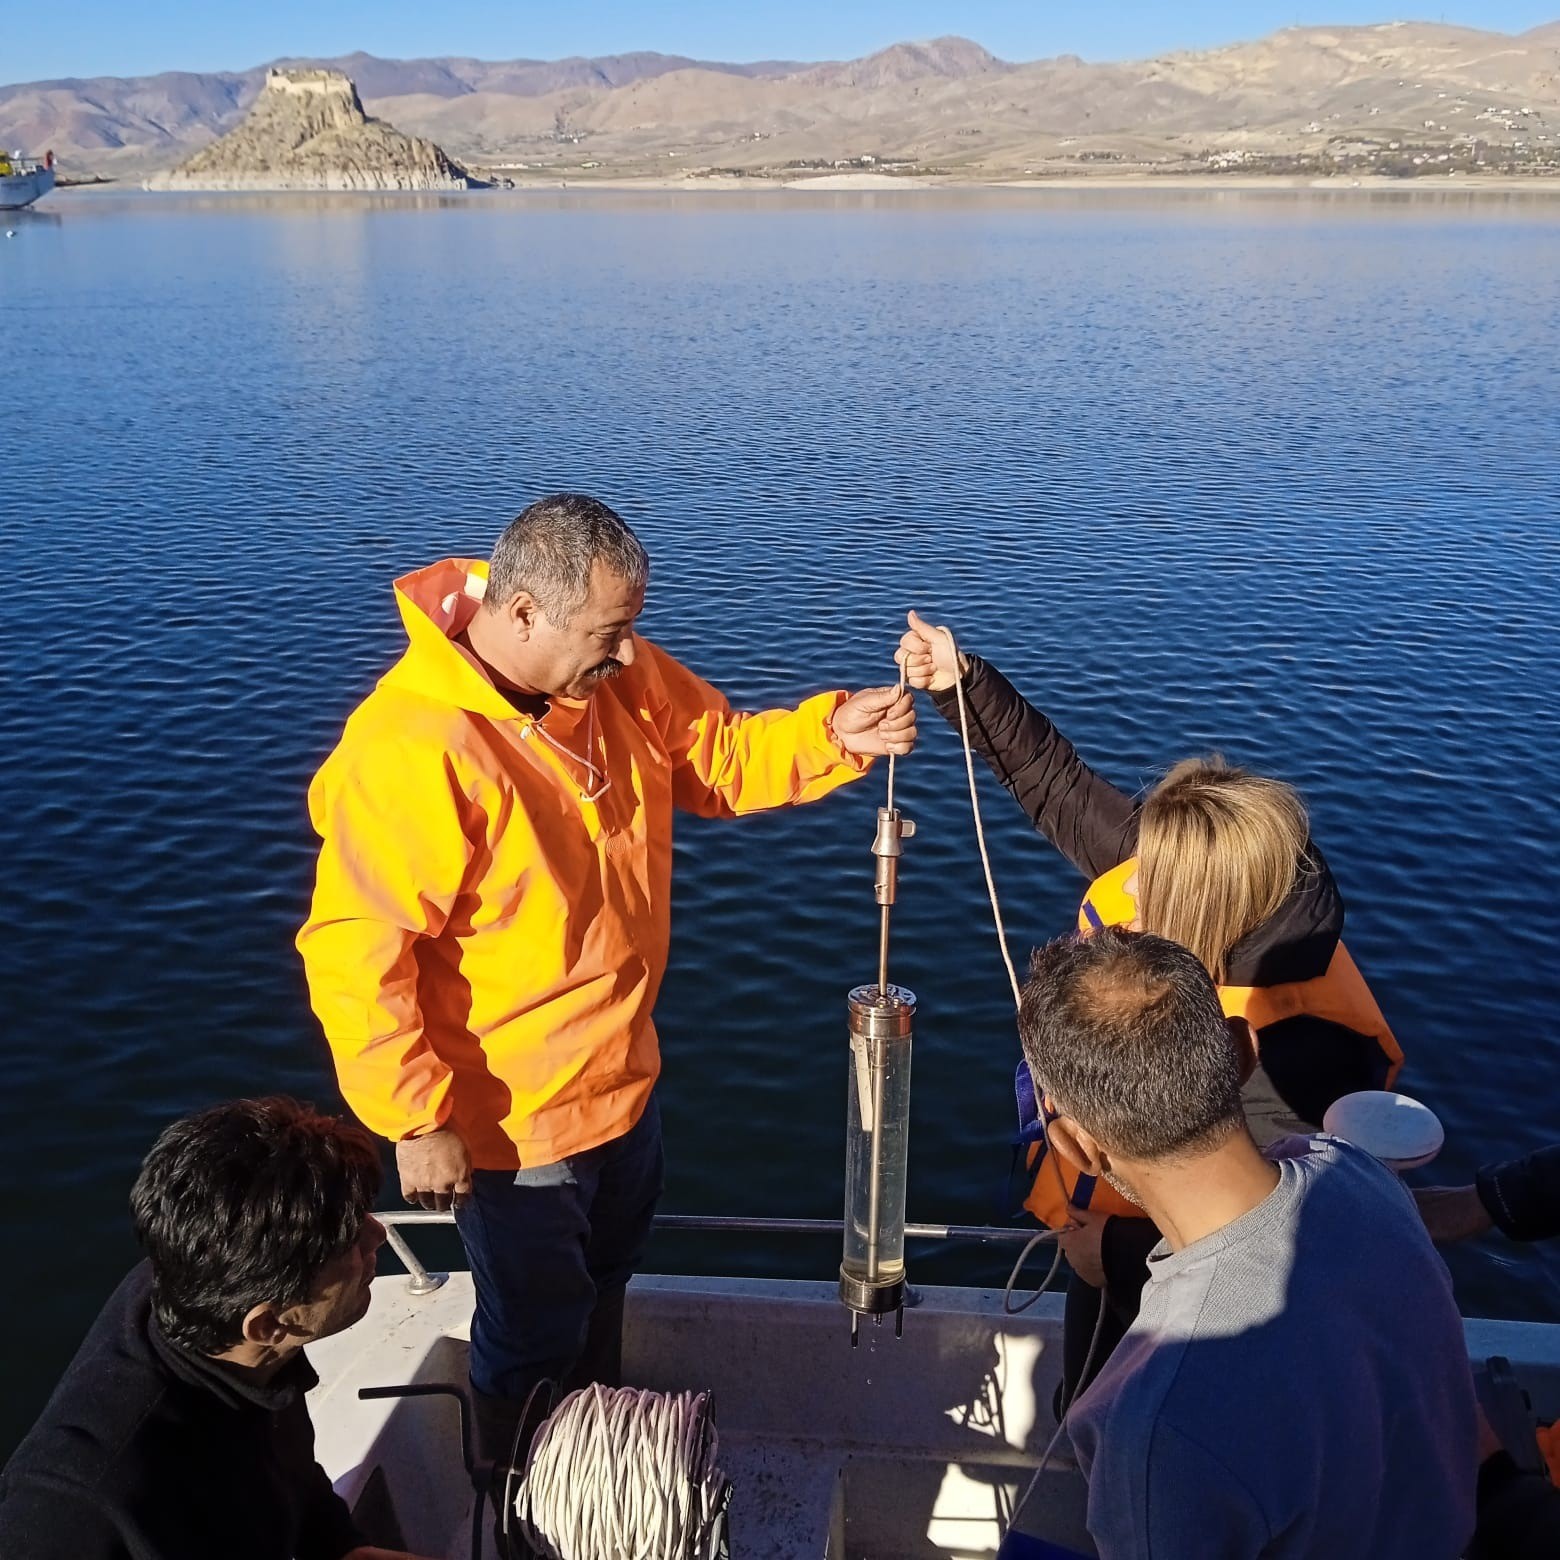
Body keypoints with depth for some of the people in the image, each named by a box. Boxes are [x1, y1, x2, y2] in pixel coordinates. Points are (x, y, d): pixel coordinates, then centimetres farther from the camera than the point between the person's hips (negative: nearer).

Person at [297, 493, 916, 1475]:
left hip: (624, 1078, 8)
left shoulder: (619, 676, -9)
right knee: (537, 1335, 17)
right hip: (513, 1120, -8)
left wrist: (836, 733, -16)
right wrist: (416, 1121, -23)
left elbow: (722, 758, 2)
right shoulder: (411, 749, -32)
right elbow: (353, 954, -28)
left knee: (606, 1284, 32)